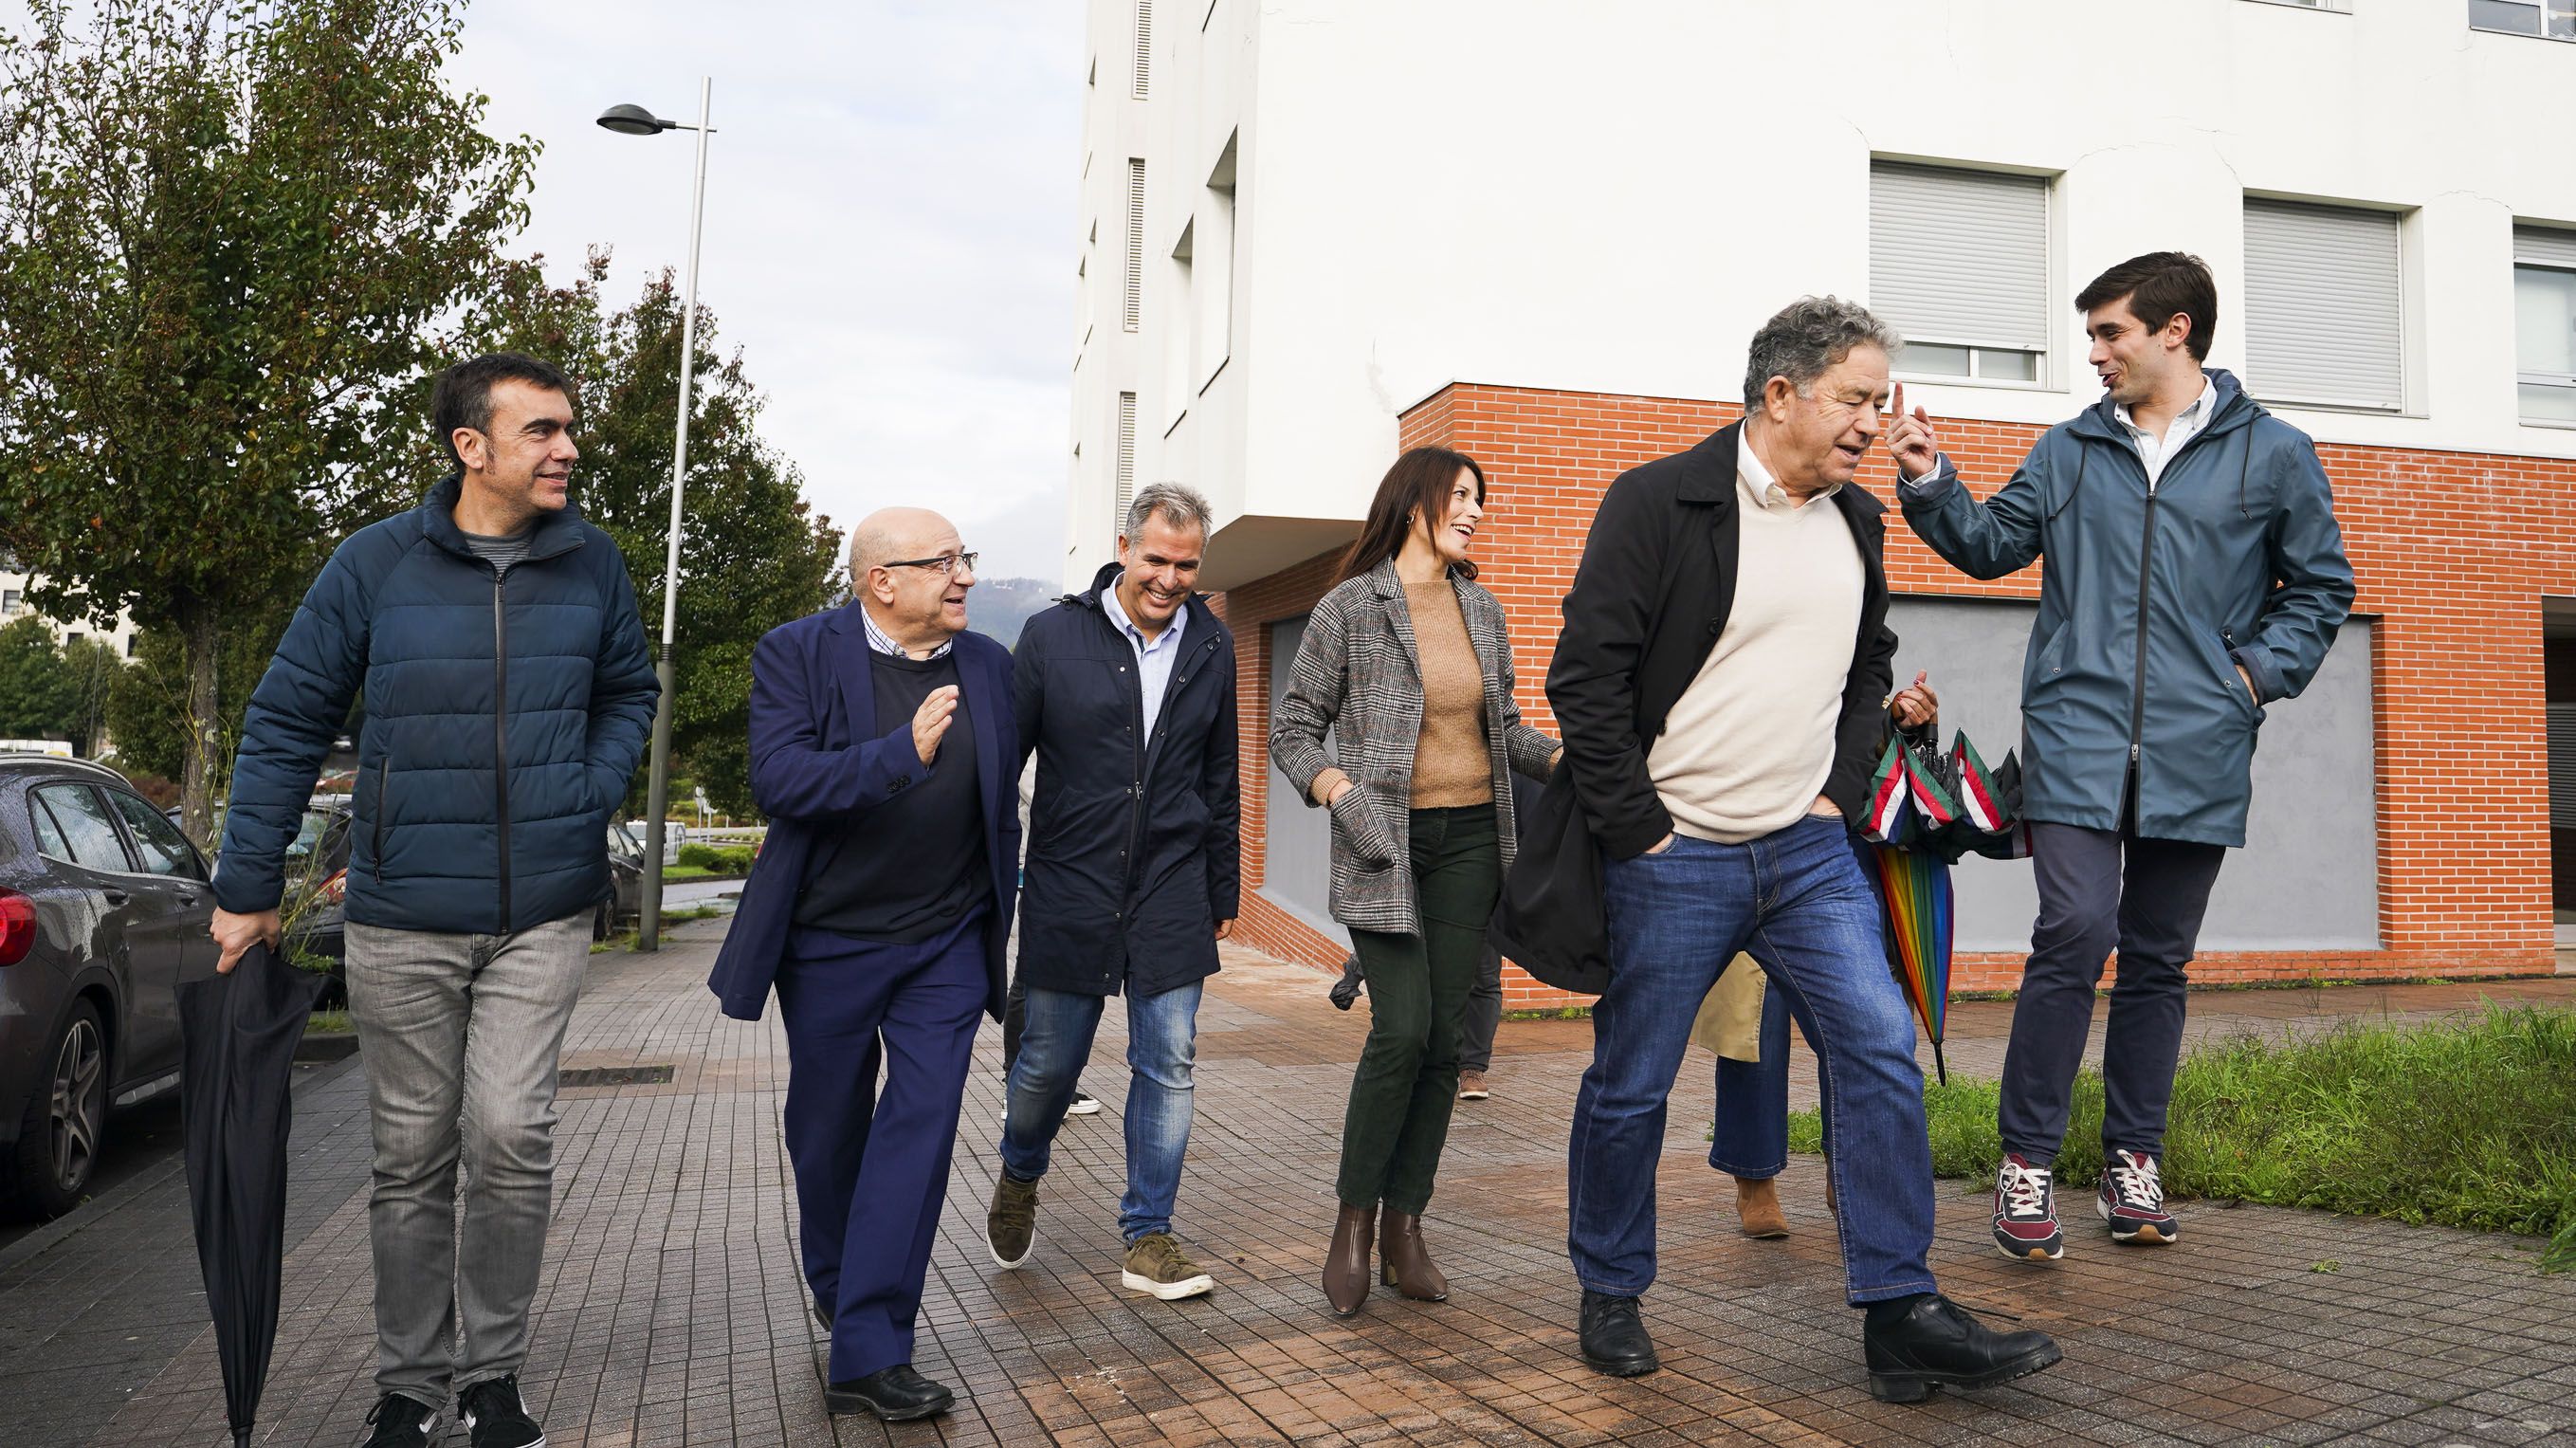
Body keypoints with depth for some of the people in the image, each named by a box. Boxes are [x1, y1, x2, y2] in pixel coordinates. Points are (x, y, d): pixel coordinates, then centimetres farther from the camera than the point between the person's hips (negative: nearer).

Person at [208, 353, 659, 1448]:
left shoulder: (592, 564, 2)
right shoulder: (376, 563, -3)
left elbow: (628, 692, 16)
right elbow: (287, 720, 4)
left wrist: (595, 793, -2)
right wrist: (247, 886, 3)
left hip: (543, 912, 0)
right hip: (402, 916, 0)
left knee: (510, 1132, -10)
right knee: (412, 1156, 10)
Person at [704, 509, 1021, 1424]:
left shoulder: (988, 666, 2)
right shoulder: (798, 655, -10)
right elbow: (779, 782, -24)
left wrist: (997, 921, 13)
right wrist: (902, 753, -35)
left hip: (946, 946, 2)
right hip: (829, 944, -1)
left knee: (919, 1128, -7)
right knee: (828, 1131, 14)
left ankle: (869, 1355, -3)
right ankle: (835, 1288, 40)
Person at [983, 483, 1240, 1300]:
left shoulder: (1211, 649, 6)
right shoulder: (1053, 637, -3)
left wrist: (1223, 893, 14)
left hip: (1172, 897, 2)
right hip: (1068, 894, -2)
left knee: (1167, 1065, 2)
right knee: (1049, 1061, 7)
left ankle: (1148, 1239, 15)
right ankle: (1019, 1176, 38)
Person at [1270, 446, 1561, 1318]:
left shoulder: (1483, 608, 12)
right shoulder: (1349, 608, -3)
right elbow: (1293, 729, 0)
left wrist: (1568, 760, 1)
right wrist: (1335, 787, -18)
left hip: (1471, 838, 5)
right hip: (1385, 841, -5)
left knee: (1445, 1037, 3)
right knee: (1402, 1029, -14)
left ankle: (1405, 1225, 16)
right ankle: (1354, 1219, 6)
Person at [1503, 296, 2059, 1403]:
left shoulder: (1857, 520, 10)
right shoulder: (1657, 503, -10)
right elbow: (1586, 678, -13)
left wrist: (1841, 788, 9)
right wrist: (1639, 831, -13)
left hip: (1808, 851, 5)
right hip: (1671, 858, -5)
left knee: (1881, 1049, -6)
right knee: (1630, 1086, 6)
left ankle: (1902, 1320, 3)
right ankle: (1611, 1296, 27)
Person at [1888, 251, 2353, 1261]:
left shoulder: (2274, 455, 7)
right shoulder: (2067, 452, 10)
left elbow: (2321, 587, 12)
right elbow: (1992, 544, 16)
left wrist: (2259, 673, 0)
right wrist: (1930, 484, 2)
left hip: (2198, 752, 1)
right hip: (2079, 736, -1)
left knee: (2158, 958, 10)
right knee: (2075, 934, -14)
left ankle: (2133, 1161, 23)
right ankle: (2027, 1161, -2)